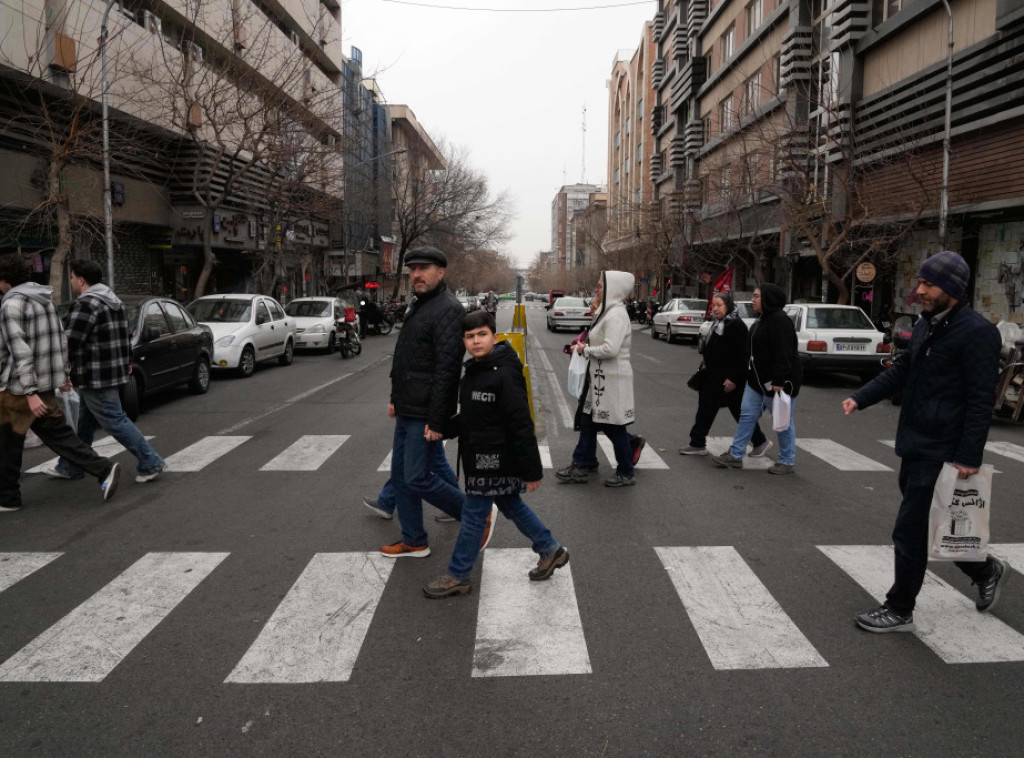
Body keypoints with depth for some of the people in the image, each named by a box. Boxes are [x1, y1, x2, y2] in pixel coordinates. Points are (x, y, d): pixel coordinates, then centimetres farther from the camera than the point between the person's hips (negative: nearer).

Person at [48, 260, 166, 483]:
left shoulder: (86, 304, -18)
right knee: (85, 423, 18)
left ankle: (150, 464, -3)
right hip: (114, 371, 10)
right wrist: (127, 362, 29)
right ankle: (69, 467, 29)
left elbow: (70, 341, -21)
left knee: (115, 422, -5)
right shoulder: (113, 301, 14)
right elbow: (126, 335, 22)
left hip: (96, 378, -10)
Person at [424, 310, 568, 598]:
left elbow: (522, 426, -21)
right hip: (480, 456, 9)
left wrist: (531, 470, -20)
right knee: (511, 506, 20)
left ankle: (457, 577, 16)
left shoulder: (504, 374, -21)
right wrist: (442, 429, 5)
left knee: (474, 515, 2)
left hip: (495, 460, -9)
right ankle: (550, 550, 35)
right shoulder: (474, 372, 8)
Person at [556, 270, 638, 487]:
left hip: (612, 379, -10)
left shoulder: (616, 315, -19)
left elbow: (611, 349, -29)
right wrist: (586, 345, 4)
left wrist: (585, 350, -15)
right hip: (600, 377, 10)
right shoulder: (607, 312, 13)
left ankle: (626, 473, 17)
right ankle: (580, 467, 21)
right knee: (588, 420, 13)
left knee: (614, 427, 2)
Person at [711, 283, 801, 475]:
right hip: (758, 379, 10)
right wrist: (751, 373, 20)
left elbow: (783, 353, -26)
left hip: (778, 381, -10)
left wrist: (779, 382, -29)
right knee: (747, 415, 9)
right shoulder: (763, 320, 13)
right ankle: (735, 455, 15)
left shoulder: (779, 321, -20)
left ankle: (786, 462, 16)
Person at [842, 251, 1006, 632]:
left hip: (940, 451, -9)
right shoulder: (926, 324, 10)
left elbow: (981, 400, -18)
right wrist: (860, 398, 1)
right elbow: (901, 369, 15)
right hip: (915, 444, 9)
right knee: (930, 524, 21)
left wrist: (969, 457, -20)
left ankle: (900, 611, 14)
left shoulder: (977, 332, -16)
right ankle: (987, 570, 43)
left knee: (910, 531, -1)